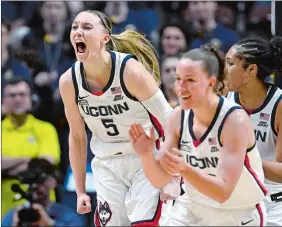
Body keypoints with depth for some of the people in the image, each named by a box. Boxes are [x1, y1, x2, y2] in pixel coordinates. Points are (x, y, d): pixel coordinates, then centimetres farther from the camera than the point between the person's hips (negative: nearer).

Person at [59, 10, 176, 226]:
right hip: (107, 165, 4)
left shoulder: (130, 70, -21)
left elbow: (169, 121, -15)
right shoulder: (69, 81, -8)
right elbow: (77, 137, 7)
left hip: (147, 160, -4)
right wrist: (80, 190, 8)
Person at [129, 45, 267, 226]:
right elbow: (160, 180, -5)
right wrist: (146, 156, -25)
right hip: (194, 211, 5)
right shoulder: (179, 117, -7)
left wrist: (184, 170, -42)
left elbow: (223, 192, -28)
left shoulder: (235, 121, -23)